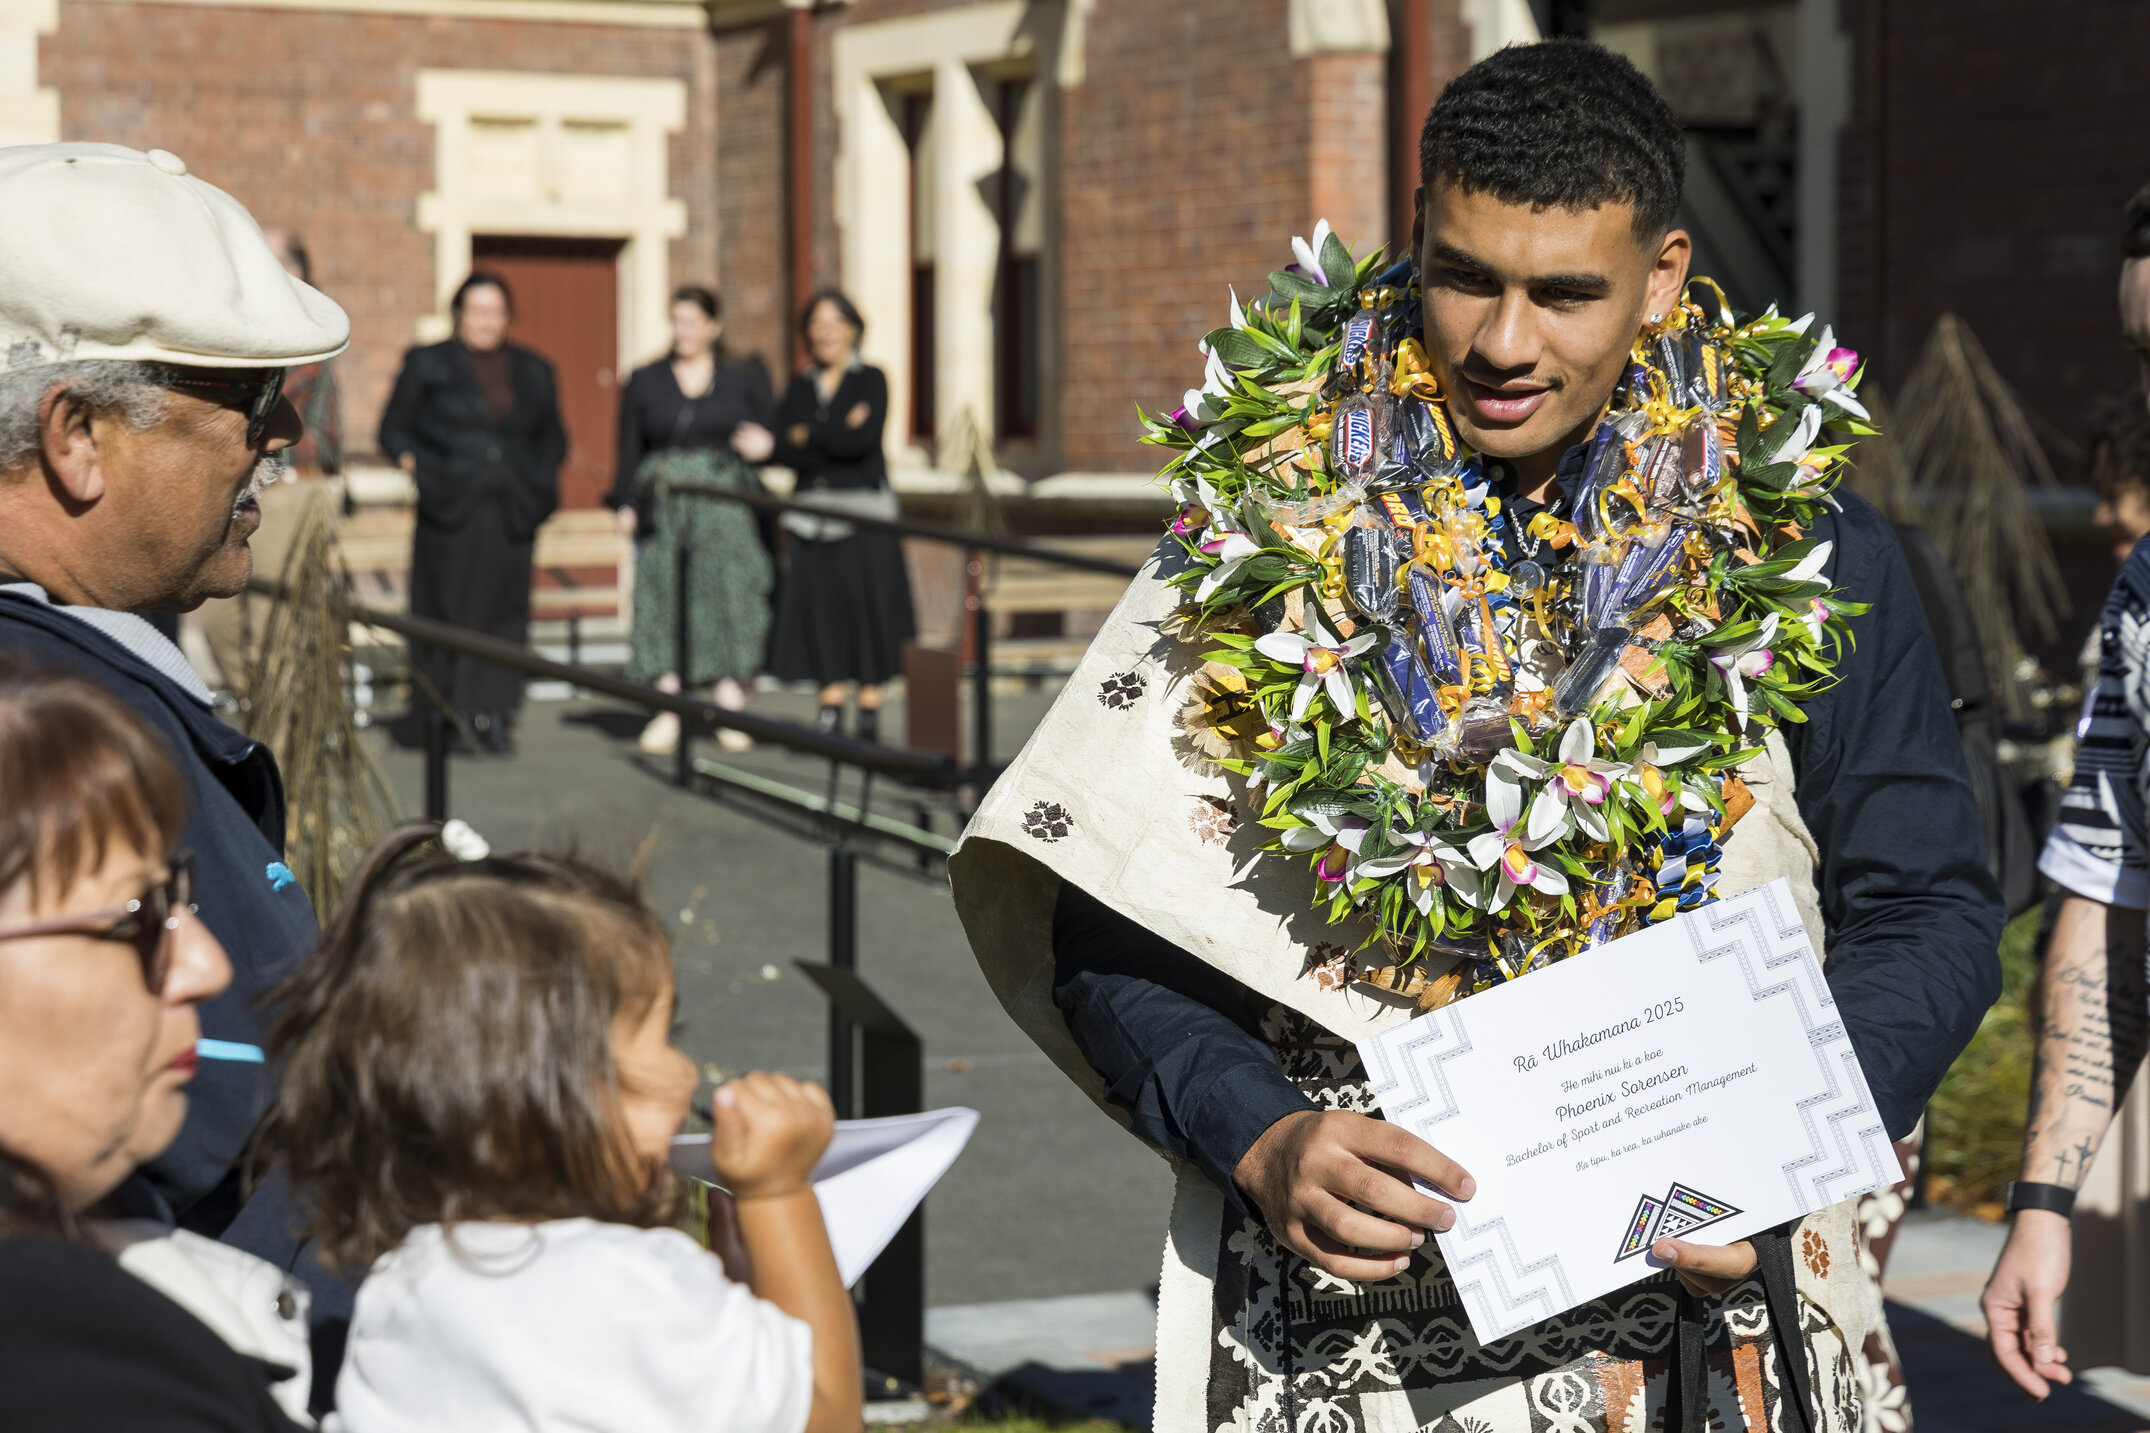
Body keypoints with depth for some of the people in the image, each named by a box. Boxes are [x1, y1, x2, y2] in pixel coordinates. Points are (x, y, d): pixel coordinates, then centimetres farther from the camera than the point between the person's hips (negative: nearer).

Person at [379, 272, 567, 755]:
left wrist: (539, 482, 6)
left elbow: (552, 438, 22)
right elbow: (394, 430, 9)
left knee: (504, 610, -3)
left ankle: (493, 713, -1)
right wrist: (417, 467, -8)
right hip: (449, 513, -2)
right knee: (447, 607, -3)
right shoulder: (426, 364, 8)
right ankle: (442, 709, 7)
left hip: (510, 515, 2)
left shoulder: (533, 371, 15)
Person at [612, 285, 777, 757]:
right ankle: (667, 712, 0)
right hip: (664, 507, 1)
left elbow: (771, 432, 11)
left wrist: (767, 445, -13)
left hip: (727, 508, -1)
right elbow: (629, 449, 9)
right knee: (663, 604, -4)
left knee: (730, 601, -5)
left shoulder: (746, 377, 9)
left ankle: (731, 715, 0)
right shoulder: (645, 381, 11)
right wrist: (626, 504, -2)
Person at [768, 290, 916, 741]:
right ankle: (830, 710, 8)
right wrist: (837, 437, -11)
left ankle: (870, 714, 3)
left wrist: (808, 436, -3)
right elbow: (784, 451, 1)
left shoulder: (872, 381, 2)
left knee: (867, 606, -4)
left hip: (864, 514, -4)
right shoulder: (799, 388, 13)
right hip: (812, 512, 4)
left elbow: (863, 440, -13)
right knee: (819, 609, 1)